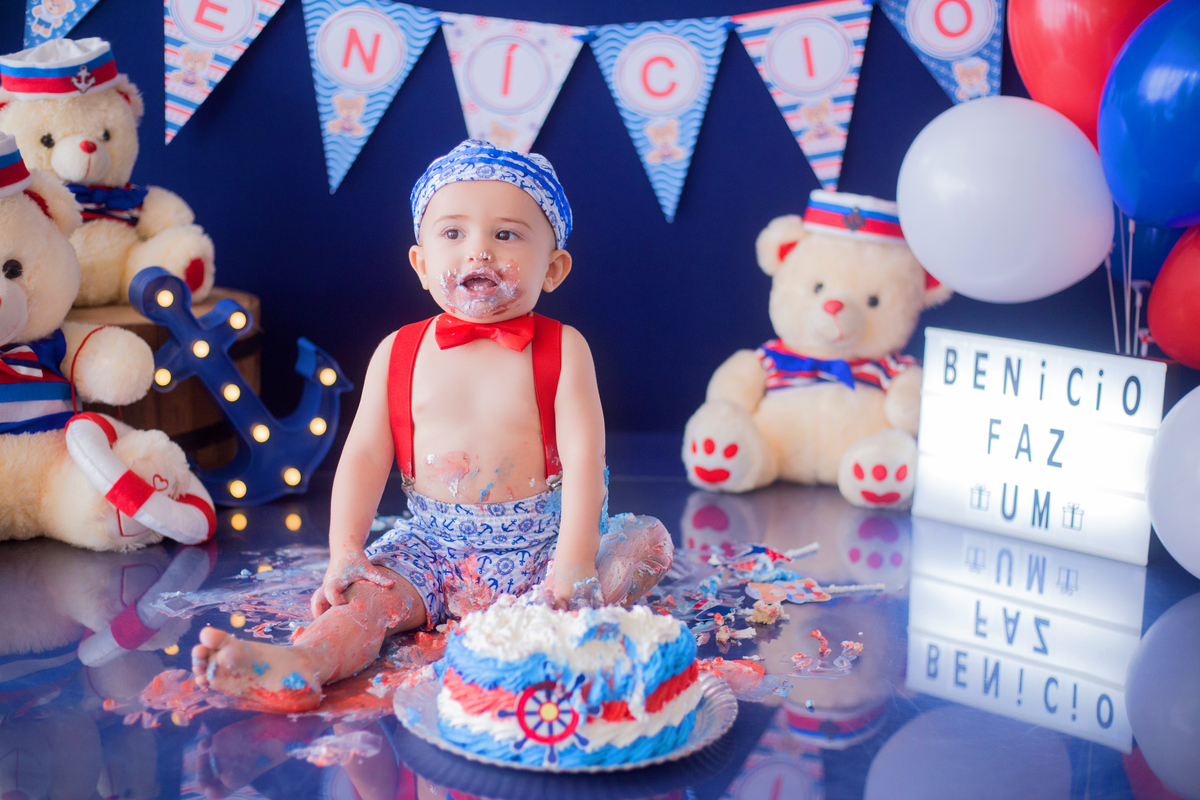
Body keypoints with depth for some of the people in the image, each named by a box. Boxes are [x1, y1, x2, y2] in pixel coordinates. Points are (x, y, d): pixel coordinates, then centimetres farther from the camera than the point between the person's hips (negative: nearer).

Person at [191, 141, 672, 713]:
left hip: (538, 544, -1)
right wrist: (345, 552, -13)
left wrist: (575, 561, -26)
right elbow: (364, 455, 1)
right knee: (370, 591, -23)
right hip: (435, 544, 1)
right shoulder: (398, 354, 3)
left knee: (646, 542, -22)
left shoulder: (562, 350, -4)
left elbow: (582, 457, -13)